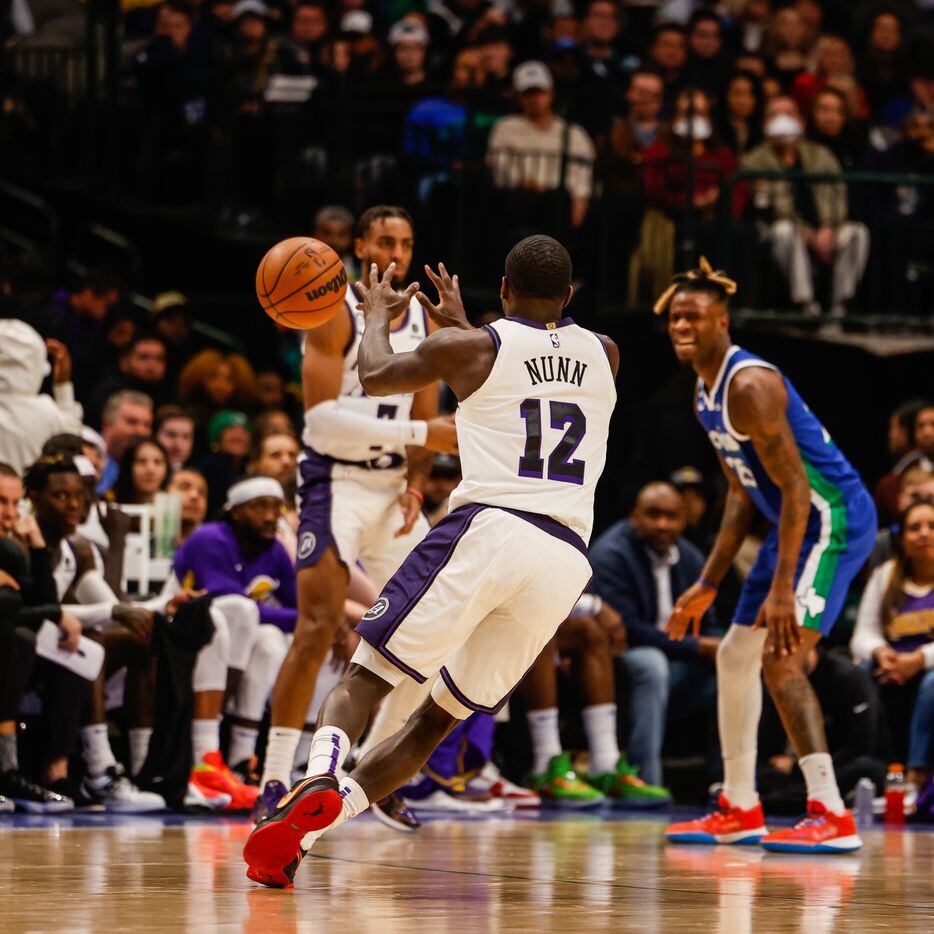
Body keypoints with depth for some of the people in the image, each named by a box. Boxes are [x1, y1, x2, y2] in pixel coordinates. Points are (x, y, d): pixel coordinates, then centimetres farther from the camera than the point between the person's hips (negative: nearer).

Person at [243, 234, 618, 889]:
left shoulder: (471, 347, 7)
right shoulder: (604, 355, 20)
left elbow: (376, 376, 23)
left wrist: (378, 317, 41)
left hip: (488, 530, -4)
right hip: (567, 560, 4)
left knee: (365, 677, 3)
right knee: (438, 718, 14)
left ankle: (320, 780, -29)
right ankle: (308, 831, 0)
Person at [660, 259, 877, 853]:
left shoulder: (750, 385, -20)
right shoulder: (707, 395, 11)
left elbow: (795, 487, -24)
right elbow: (743, 497, 19)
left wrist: (782, 590, -29)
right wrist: (708, 587, 19)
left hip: (834, 518, -11)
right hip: (800, 522, 11)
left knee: (781, 659, -21)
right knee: (735, 655, 16)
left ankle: (833, 818, -24)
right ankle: (740, 811, 27)